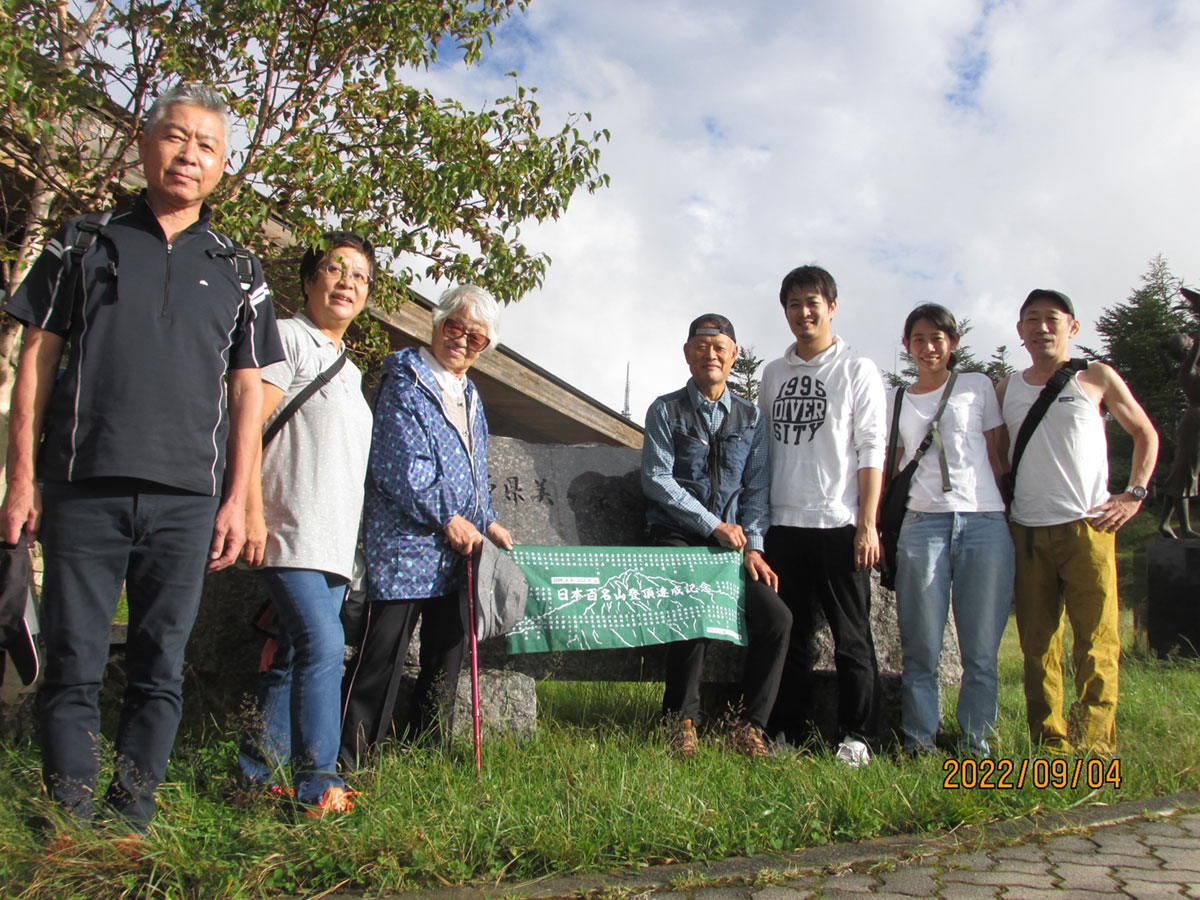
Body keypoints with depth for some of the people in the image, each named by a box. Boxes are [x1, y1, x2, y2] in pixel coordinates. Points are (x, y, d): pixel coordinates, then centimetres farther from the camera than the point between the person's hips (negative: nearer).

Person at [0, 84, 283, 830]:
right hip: (82, 488, 0)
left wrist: (238, 499, 3)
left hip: (185, 496, 1)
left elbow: (247, 390, 11)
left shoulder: (238, 272, 15)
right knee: (74, 662, 1)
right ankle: (72, 817, 9)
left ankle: (133, 815, 12)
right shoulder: (84, 245, 12)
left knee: (161, 669, 3)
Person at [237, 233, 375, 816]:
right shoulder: (287, 338, -1)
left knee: (294, 657, 9)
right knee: (323, 647, -17)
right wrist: (253, 511, -20)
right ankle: (318, 788, -13)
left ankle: (253, 775, 18)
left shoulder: (348, 369, 24)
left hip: (334, 543, 8)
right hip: (289, 533, -8)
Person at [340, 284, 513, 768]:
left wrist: (487, 523, 13)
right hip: (406, 545, -8)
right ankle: (350, 761, 0)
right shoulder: (405, 381, -6)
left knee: (446, 659, 13)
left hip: (456, 551, 8)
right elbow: (398, 465, -15)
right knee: (381, 657, -7)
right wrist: (448, 519, -15)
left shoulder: (469, 395, 20)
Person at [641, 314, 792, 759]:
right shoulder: (666, 411, 3)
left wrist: (752, 546, -5)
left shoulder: (750, 417, 13)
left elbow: (757, 487, 9)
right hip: (677, 538, -3)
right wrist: (715, 526, -11)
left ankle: (749, 725, -1)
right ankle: (682, 721, -6)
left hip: (733, 542, 3)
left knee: (777, 617, -17)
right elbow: (657, 479, -6)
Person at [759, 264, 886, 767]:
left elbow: (871, 451, -2)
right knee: (787, 632, 8)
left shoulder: (857, 370, 3)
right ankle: (786, 731, 18)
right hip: (783, 523, 4)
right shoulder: (773, 374, 15)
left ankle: (856, 736, 10)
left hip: (838, 523, -4)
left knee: (851, 635, 1)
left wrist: (867, 525, -9)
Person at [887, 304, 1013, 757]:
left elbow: (997, 457, 12)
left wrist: (1007, 512, 6)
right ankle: (919, 741, 7)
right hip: (922, 524, 1)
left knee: (981, 647, 0)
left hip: (985, 522, 0)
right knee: (920, 646, -1)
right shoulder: (896, 401, 17)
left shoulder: (978, 386, 13)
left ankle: (975, 740, 11)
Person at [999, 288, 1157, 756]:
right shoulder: (1007, 389, 14)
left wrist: (1134, 494, 5)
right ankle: (1049, 747, 9)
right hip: (1025, 532, 3)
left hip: (1087, 527, -2)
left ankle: (1093, 743, -5)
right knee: (1037, 643, 3)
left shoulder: (1096, 378, 8)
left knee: (1097, 638, -8)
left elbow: (1146, 435, 15)